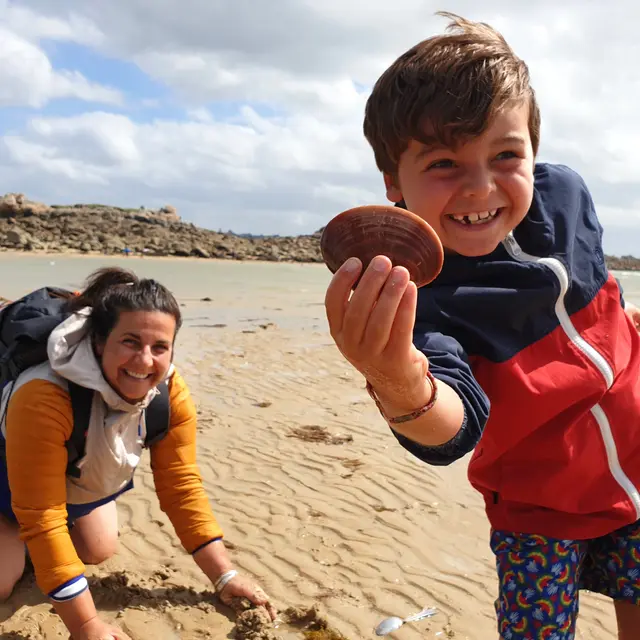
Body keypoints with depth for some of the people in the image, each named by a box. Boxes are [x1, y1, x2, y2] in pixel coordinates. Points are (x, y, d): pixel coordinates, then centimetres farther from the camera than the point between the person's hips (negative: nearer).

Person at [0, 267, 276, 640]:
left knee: (99, 553, 14)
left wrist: (224, 575, -17)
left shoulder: (172, 392, -26)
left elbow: (182, 485, -16)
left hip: (81, 476, 5)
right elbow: (41, 518, -37)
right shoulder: (45, 398, -43)